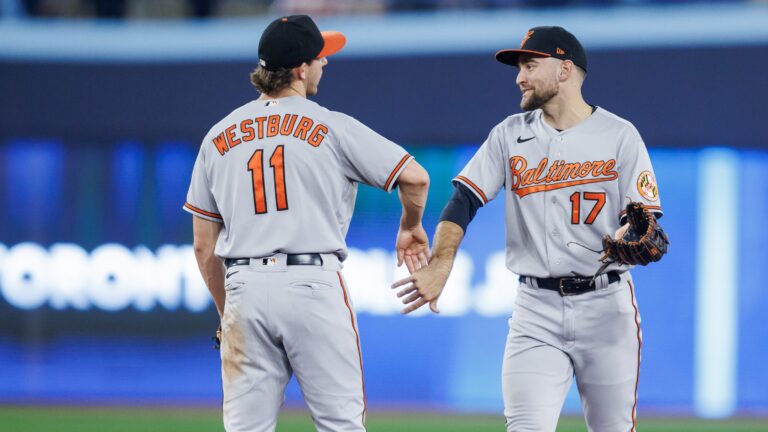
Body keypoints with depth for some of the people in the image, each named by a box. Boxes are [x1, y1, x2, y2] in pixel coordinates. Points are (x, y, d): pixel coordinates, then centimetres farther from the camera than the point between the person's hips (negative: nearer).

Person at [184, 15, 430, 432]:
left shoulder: (219, 137, 12)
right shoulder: (331, 127, 0)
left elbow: (204, 247, 13)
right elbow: (414, 177, -3)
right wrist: (411, 227, 18)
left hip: (244, 288, 4)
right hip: (313, 287, -4)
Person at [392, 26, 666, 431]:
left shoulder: (619, 135, 1)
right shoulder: (510, 135, 9)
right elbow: (463, 201, 1)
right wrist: (439, 266, -16)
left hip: (606, 306, -1)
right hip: (536, 309, 1)